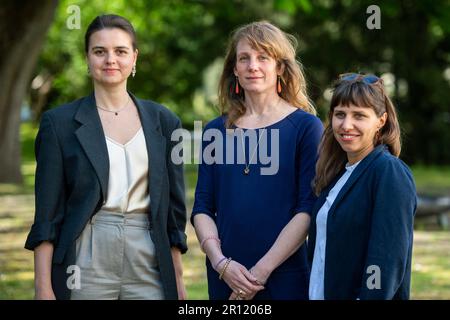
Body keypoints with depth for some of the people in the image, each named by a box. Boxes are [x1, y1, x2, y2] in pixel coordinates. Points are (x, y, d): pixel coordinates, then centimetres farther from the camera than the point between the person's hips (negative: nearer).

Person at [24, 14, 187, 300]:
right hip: (87, 264, -2)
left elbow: (174, 207, 12)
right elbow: (47, 212, 0)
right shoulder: (60, 122, 2)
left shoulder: (163, 121, 10)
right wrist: (44, 287, -7)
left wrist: (177, 278, 8)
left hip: (149, 263, 2)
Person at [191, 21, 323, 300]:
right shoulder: (216, 131, 8)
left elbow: (309, 210, -8)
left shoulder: (306, 126, -2)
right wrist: (221, 263, -9)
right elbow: (202, 209, 6)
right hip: (225, 280, 3)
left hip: (285, 279, -3)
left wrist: (262, 270, -14)